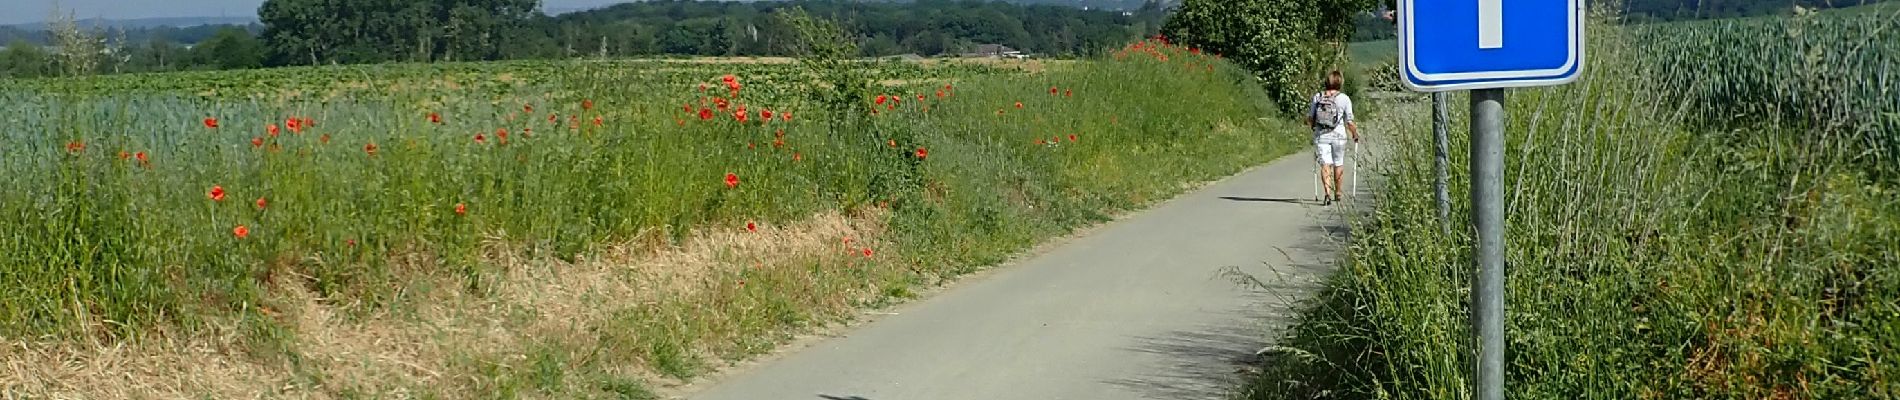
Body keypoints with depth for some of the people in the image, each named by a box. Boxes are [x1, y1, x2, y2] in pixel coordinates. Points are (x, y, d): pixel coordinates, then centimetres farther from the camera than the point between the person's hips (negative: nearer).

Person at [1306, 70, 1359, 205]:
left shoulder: (1317, 97, 1)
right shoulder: (1344, 99, -5)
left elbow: (1309, 118, 4)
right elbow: (1349, 122, -5)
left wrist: (1313, 127, 25)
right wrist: (1355, 134, 11)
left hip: (1321, 135, 1)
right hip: (1338, 135, 0)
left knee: (1325, 165, -2)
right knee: (1338, 164, 17)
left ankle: (1327, 192, -20)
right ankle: (1337, 192, 30)